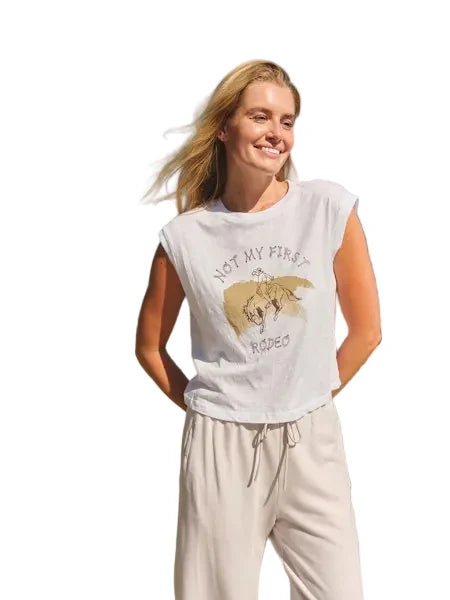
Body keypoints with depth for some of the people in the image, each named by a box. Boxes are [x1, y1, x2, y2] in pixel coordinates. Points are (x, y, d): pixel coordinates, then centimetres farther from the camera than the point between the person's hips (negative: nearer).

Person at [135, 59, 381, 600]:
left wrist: (311, 398, 7)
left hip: (311, 440, 1)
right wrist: (202, 407, 6)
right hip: (220, 444, 0)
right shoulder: (185, 236, -5)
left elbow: (366, 331, 3)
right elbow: (149, 346, 9)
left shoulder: (332, 209, -5)